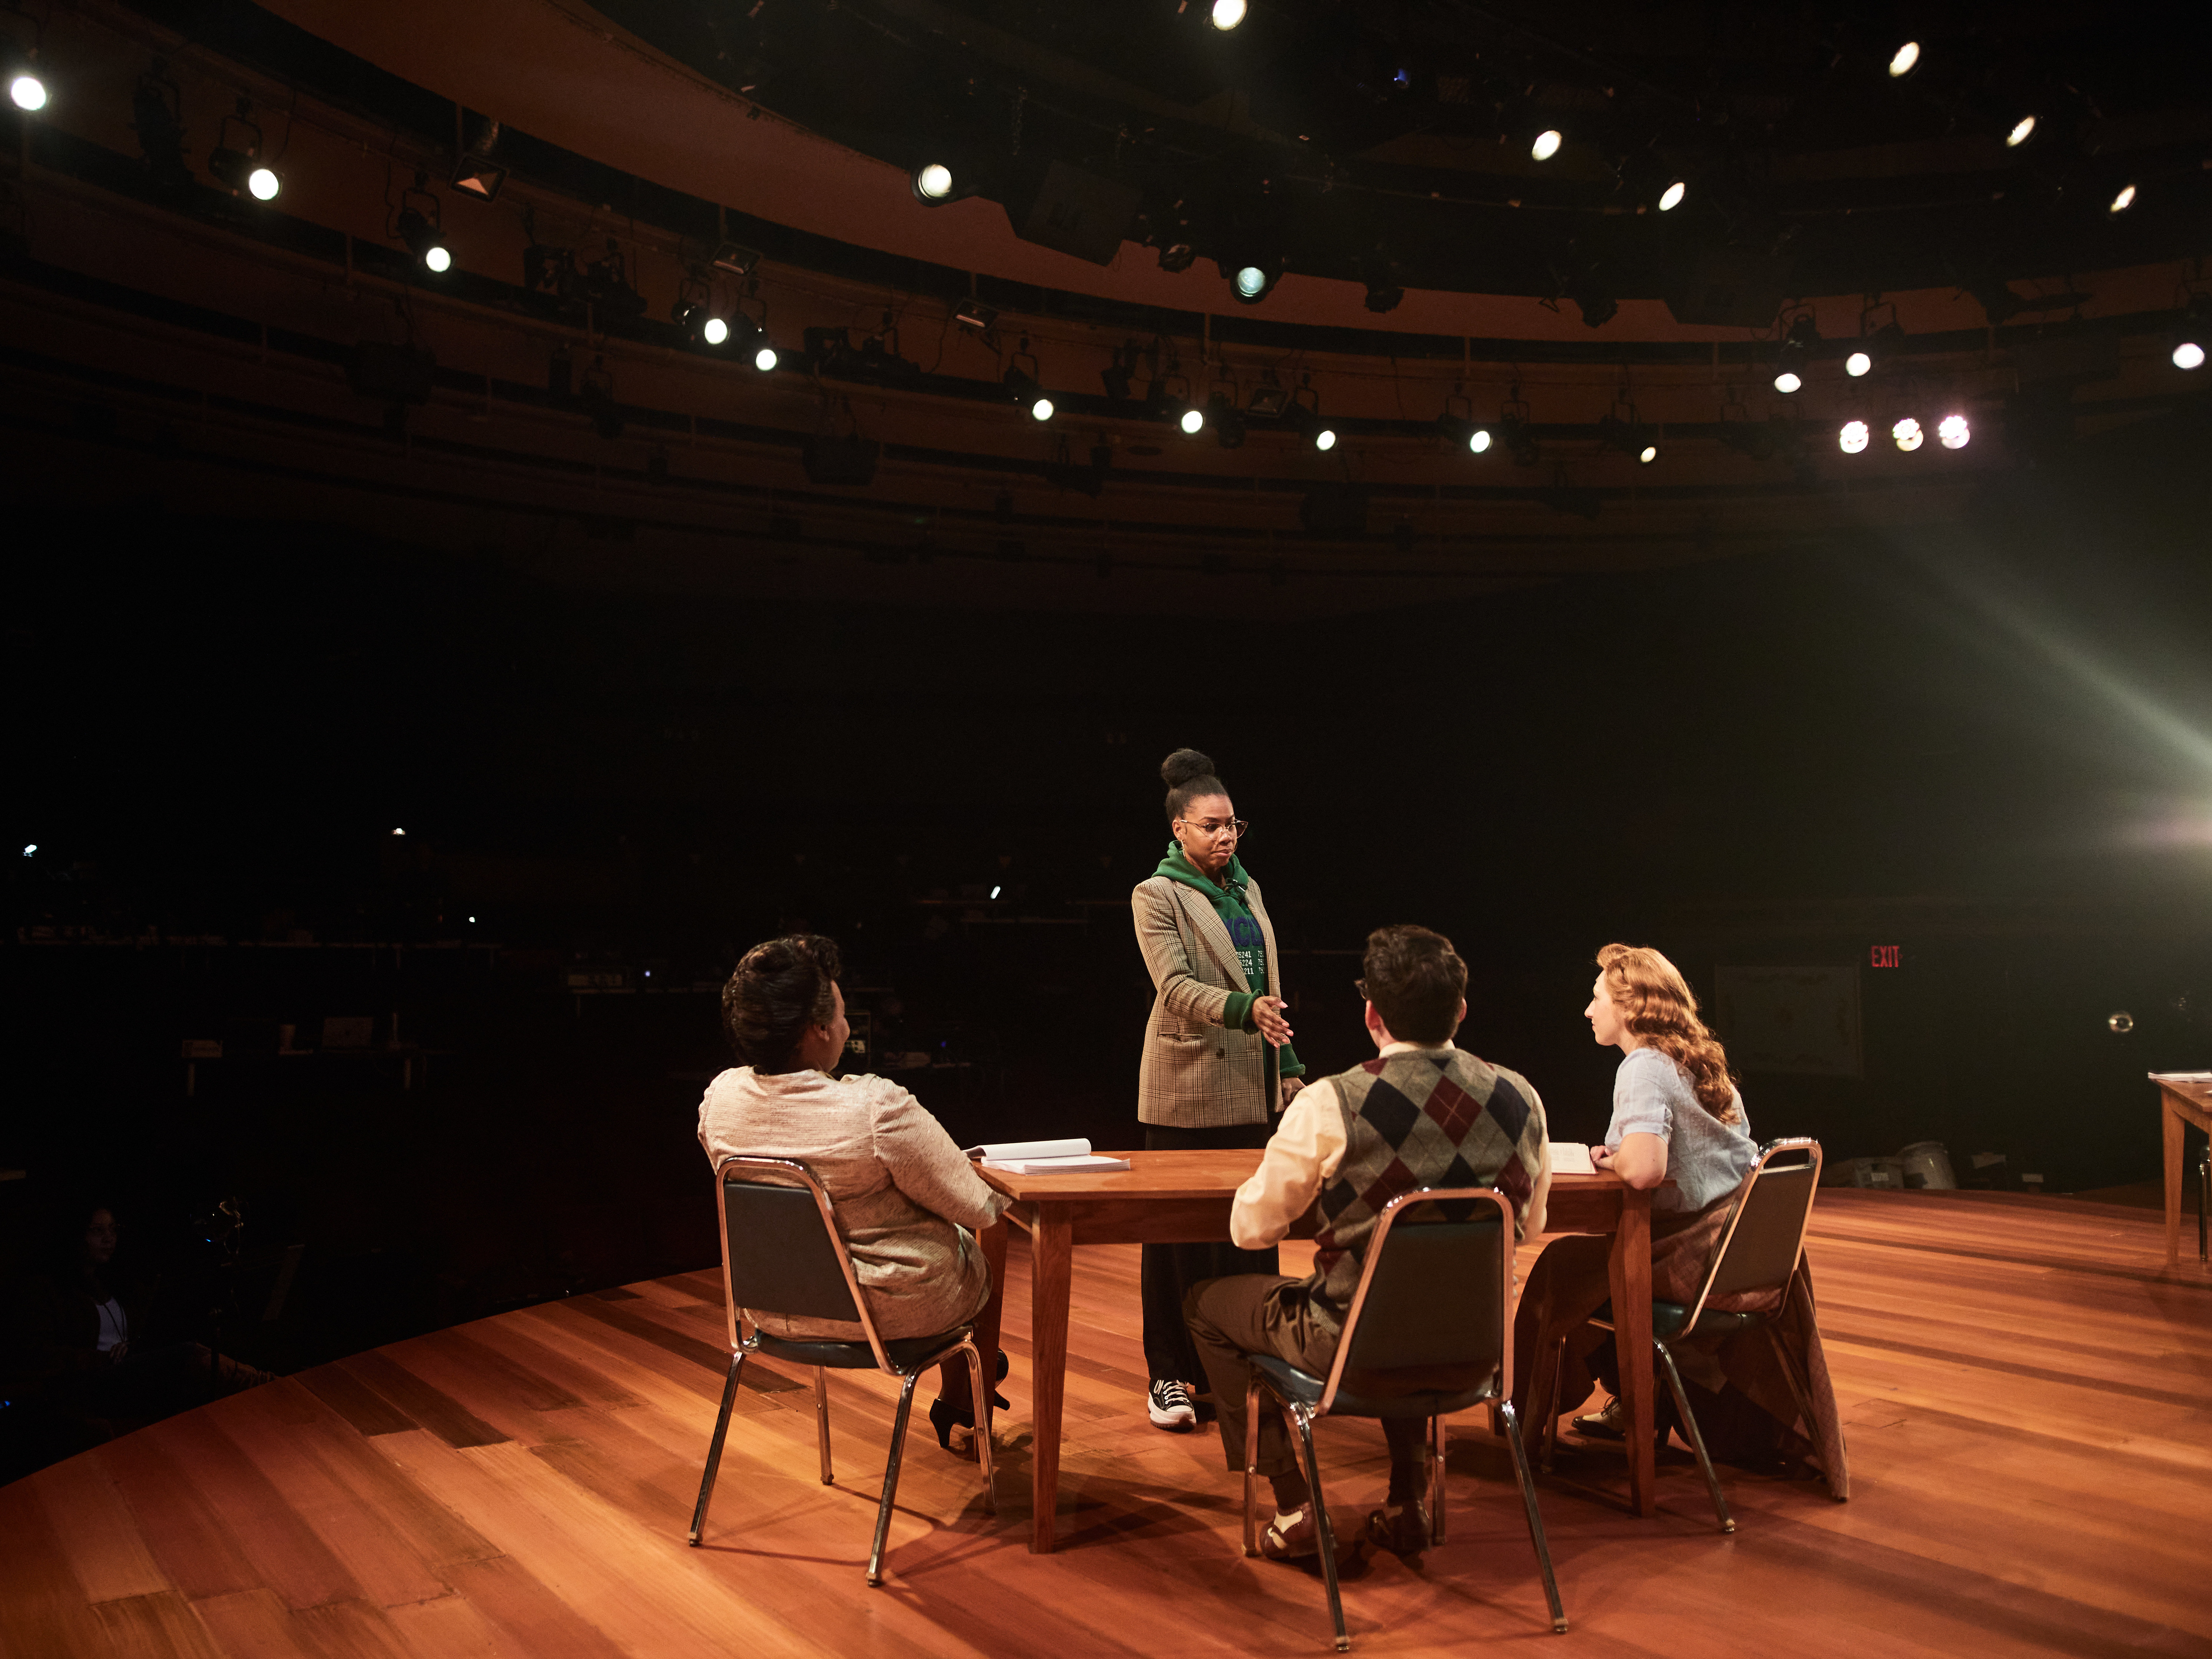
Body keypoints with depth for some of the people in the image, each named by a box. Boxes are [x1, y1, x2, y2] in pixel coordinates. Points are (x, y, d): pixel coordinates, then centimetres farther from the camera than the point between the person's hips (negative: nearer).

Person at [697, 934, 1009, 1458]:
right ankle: (964, 1417, 42)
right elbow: (974, 1207, -20)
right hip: (886, 1311, -6)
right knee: (982, 1261, 27)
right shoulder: (878, 1108, -30)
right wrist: (1002, 1193, 3)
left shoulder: (719, 1099, -11)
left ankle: (955, 1402, 46)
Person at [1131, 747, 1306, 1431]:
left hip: (1248, 1085, 6)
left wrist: (1289, 1064, 14)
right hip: (1187, 1086, -6)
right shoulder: (1157, 895, -5)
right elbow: (1175, 985, -18)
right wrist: (1244, 1009, -33)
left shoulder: (1247, 889, 15)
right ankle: (1170, 1374, 10)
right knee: (1178, 1231, 1)